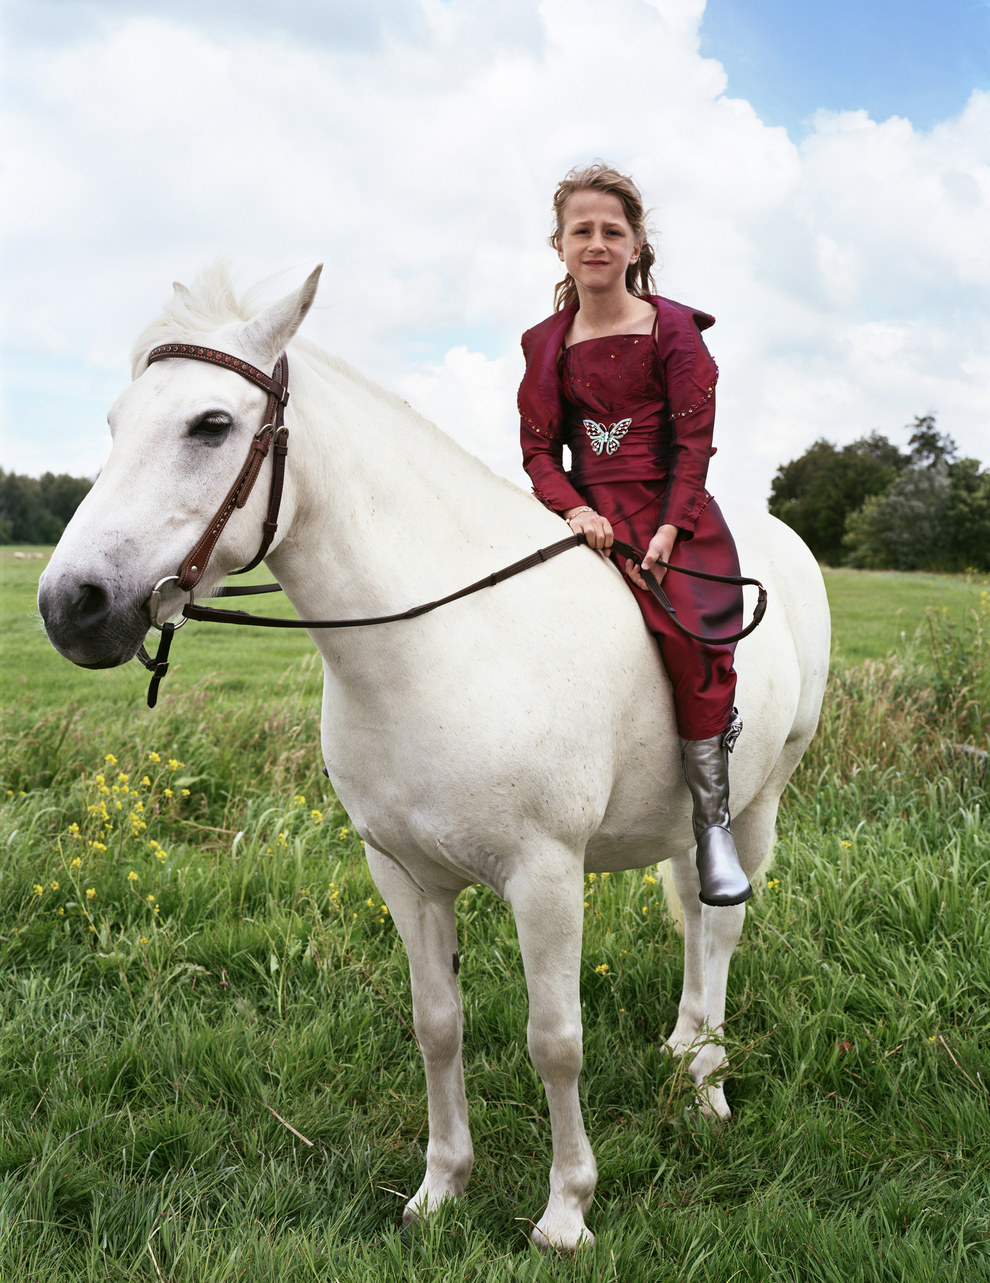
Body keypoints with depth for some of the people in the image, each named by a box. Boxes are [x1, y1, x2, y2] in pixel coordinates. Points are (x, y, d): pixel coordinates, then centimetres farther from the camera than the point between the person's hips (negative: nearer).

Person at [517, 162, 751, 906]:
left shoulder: (673, 329, 2)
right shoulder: (546, 343, 10)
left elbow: (694, 440, -3)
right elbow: (538, 447, 7)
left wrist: (669, 529, -15)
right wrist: (574, 509, -12)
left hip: (671, 511, -3)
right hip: (588, 514, 3)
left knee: (690, 636, -24)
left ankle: (713, 822, -11)